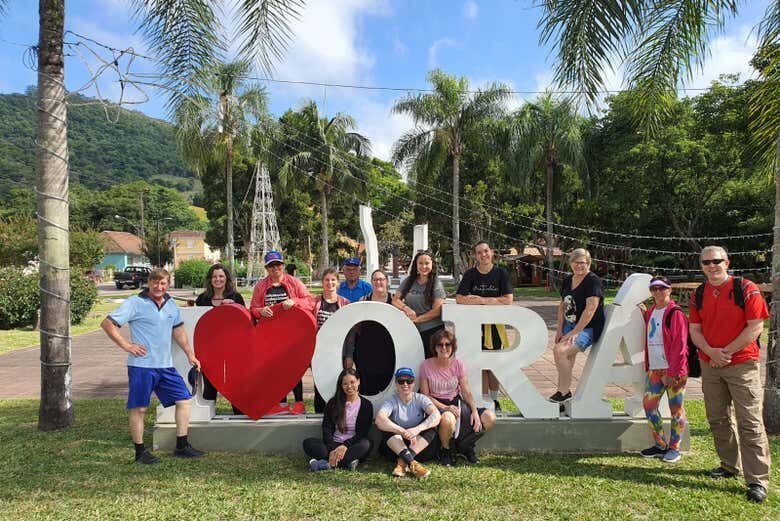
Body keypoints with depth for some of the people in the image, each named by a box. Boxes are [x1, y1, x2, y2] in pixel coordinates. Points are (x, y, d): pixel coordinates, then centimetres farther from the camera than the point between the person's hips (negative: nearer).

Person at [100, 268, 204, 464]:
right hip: (142, 365, -6)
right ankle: (140, 452, 16)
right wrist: (126, 345, -13)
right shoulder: (135, 303, -8)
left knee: (184, 400, 5)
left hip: (166, 365, 6)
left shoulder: (170, 303, 11)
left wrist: (190, 355, 19)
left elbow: (178, 330, 22)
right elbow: (107, 324, -11)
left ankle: (181, 446, 15)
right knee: (139, 408, 2)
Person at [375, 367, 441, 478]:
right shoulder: (391, 401, -8)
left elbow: (436, 416, -23)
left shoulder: (420, 399, -4)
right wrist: (404, 432, -41)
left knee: (430, 425, -23)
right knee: (387, 425, -25)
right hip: (395, 446, -1)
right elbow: (379, 420, -29)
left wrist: (417, 429, -40)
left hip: (420, 446, 1)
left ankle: (402, 461, -31)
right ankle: (411, 463, -39)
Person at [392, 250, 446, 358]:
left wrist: (417, 319, -11)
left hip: (432, 330, -3)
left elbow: (437, 311, -7)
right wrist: (406, 308, -12)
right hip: (410, 330, 3)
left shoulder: (436, 284, -1)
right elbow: (395, 300, 8)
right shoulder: (408, 281, 10)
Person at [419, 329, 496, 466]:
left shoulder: (458, 365, 1)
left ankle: (464, 446, 9)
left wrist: (474, 410, -18)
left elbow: (467, 392, -1)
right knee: (448, 419, -41)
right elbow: (425, 395, -8)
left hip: (456, 403, 4)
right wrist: (445, 407, -21)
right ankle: (445, 450, -6)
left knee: (490, 418, -15)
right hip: (437, 404, -4)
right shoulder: (426, 366, -9)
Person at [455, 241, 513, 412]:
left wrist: (482, 299, -13)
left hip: (495, 323, 0)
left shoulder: (501, 273, -2)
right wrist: (493, 301, -16)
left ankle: (494, 399, 23)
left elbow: (508, 300, -10)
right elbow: (459, 299, -10)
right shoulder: (470, 274, 0)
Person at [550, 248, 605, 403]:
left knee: (560, 351, -22)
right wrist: (559, 329, 8)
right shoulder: (567, 281, 11)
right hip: (570, 325, 7)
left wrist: (574, 332, -20)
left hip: (588, 328, -7)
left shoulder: (593, 281, -12)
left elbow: (590, 310, -20)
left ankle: (564, 392, -10)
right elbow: (562, 306, 17)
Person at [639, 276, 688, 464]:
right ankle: (661, 445, 22)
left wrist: (674, 373, -17)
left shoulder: (675, 313, -10)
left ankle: (674, 448, 15)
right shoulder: (650, 312, 13)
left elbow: (680, 345, -15)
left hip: (673, 370, -8)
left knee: (675, 408, 3)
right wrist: (647, 367, 14)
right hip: (655, 369, 8)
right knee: (648, 404, 9)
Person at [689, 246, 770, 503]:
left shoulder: (746, 289, -8)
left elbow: (755, 327, -12)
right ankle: (729, 466, 30)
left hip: (742, 364, -5)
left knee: (750, 423, -5)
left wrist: (727, 352, -12)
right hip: (710, 365, 5)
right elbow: (695, 330, 7)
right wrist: (711, 352, -11)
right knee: (718, 419, 13)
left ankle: (758, 481, 0)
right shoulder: (698, 295, 7)